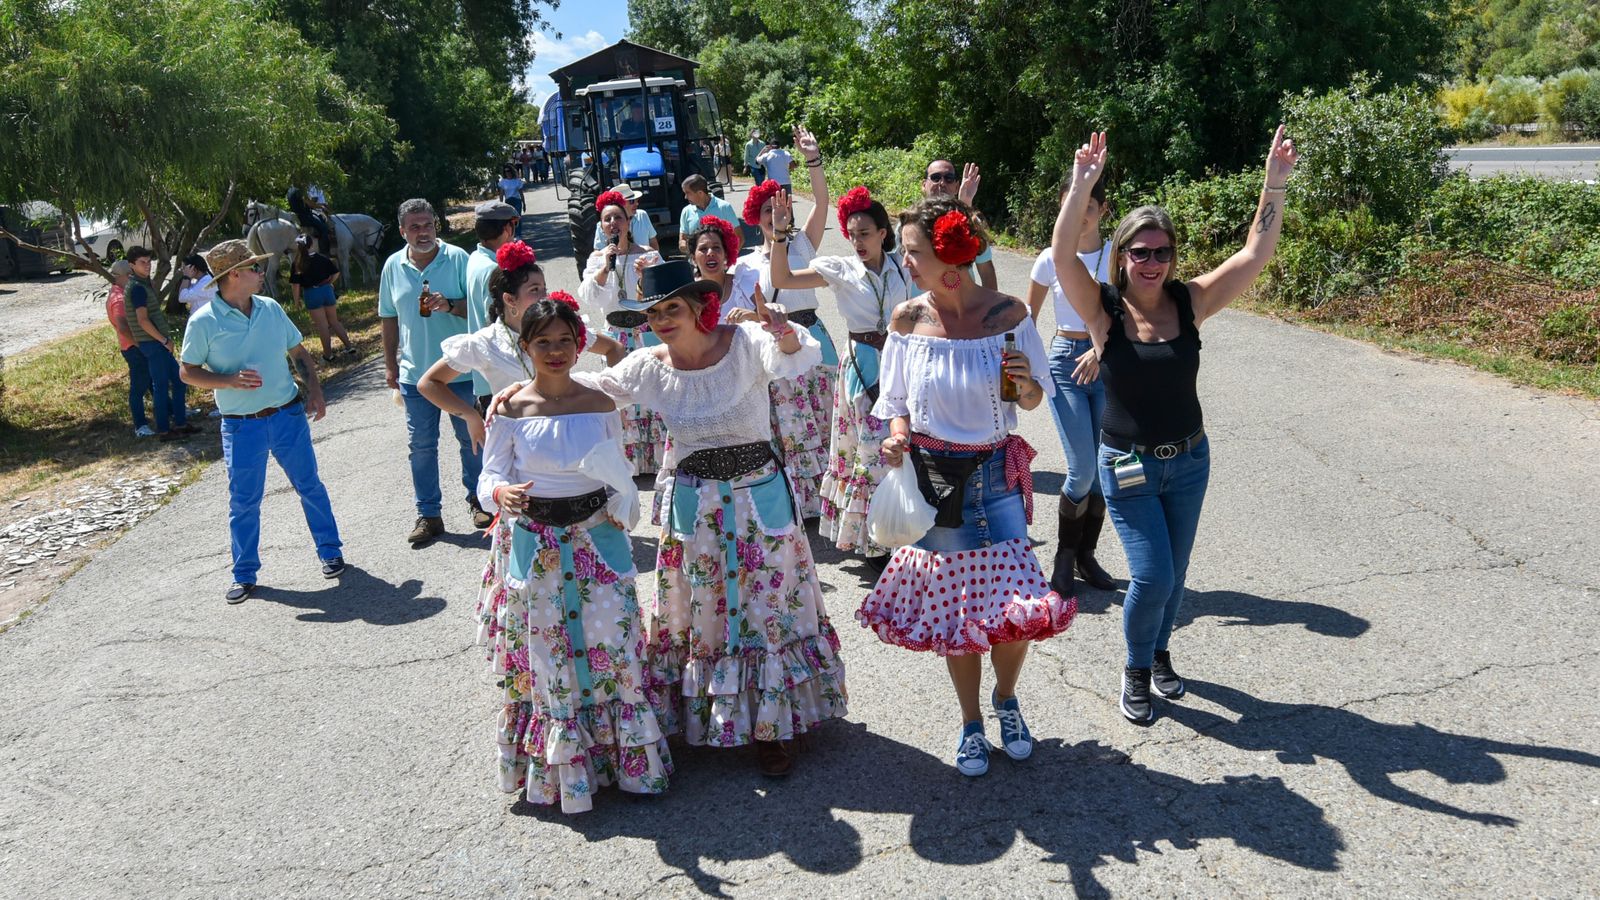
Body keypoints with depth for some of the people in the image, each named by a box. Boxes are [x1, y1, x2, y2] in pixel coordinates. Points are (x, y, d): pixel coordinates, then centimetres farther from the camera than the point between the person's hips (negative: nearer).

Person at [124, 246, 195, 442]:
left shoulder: (144, 284, 15)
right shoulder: (137, 288, -15)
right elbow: (143, 320, -21)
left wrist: (166, 338, 16)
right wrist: (164, 340, -16)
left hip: (159, 343, 10)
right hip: (152, 343, -10)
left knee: (179, 381, 12)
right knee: (161, 387, -3)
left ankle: (180, 423, 18)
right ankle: (164, 430, 5)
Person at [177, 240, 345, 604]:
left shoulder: (271, 309, 2)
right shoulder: (204, 322, -9)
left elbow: (299, 352, 11)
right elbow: (188, 372, -4)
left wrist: (314, 390, -2)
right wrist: (229, 380, -20)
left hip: (289, 416, 3)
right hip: (242, 426, -3)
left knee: (310, 486, 12)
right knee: (243, 502, 6)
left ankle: (330, 551, 28)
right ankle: (245, 574, 21)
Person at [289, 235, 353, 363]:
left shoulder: (297, 264, -8)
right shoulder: (322, 257, 0)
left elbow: (295, 284, -10)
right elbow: (336, 273, 3)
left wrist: (296, 299, 1)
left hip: (311, 294, -3)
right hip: (327, 290, 3)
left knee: (322, 326, 4)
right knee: (334, 321, 17)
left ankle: (328, 355, 11)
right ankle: (349, 347, 17)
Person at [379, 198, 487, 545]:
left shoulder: (457, 258, -7)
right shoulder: (393, 266, 3)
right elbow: (389, 318, 11)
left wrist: (449, 305, -24)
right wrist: (390, 364, 12)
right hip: (415, 372, 2)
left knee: (471, 438, 11)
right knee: (421, 446, 7)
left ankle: (478, 500, 29)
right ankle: (428, 514, 17)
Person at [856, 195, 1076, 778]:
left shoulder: (1008, 314, -8)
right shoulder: (908, 320, -5)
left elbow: (1034, 401, 3)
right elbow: (895, 401, 6)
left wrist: (1026, 383, -19)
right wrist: (897, 437, -14)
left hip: (995, 474, -1)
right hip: (932, 476, 1)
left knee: (1017, 607, -4)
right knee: (952, 606, 10)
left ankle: (1006, 700, 28)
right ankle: (971, 723, 31)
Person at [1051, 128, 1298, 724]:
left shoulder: (1190, 302, -5)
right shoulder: (1104, 310, -13)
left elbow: (1256, 254, -10)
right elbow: (1063, 254, -28)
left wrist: (1275, 185, -19)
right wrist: (1082, 184, -38)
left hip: (1189, 460, 4)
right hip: (1127, 467, -3)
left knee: (1173, 574, 15)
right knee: (1152, 576, -8)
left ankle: (1159, 652, 42)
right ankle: (1136, 669, 20)